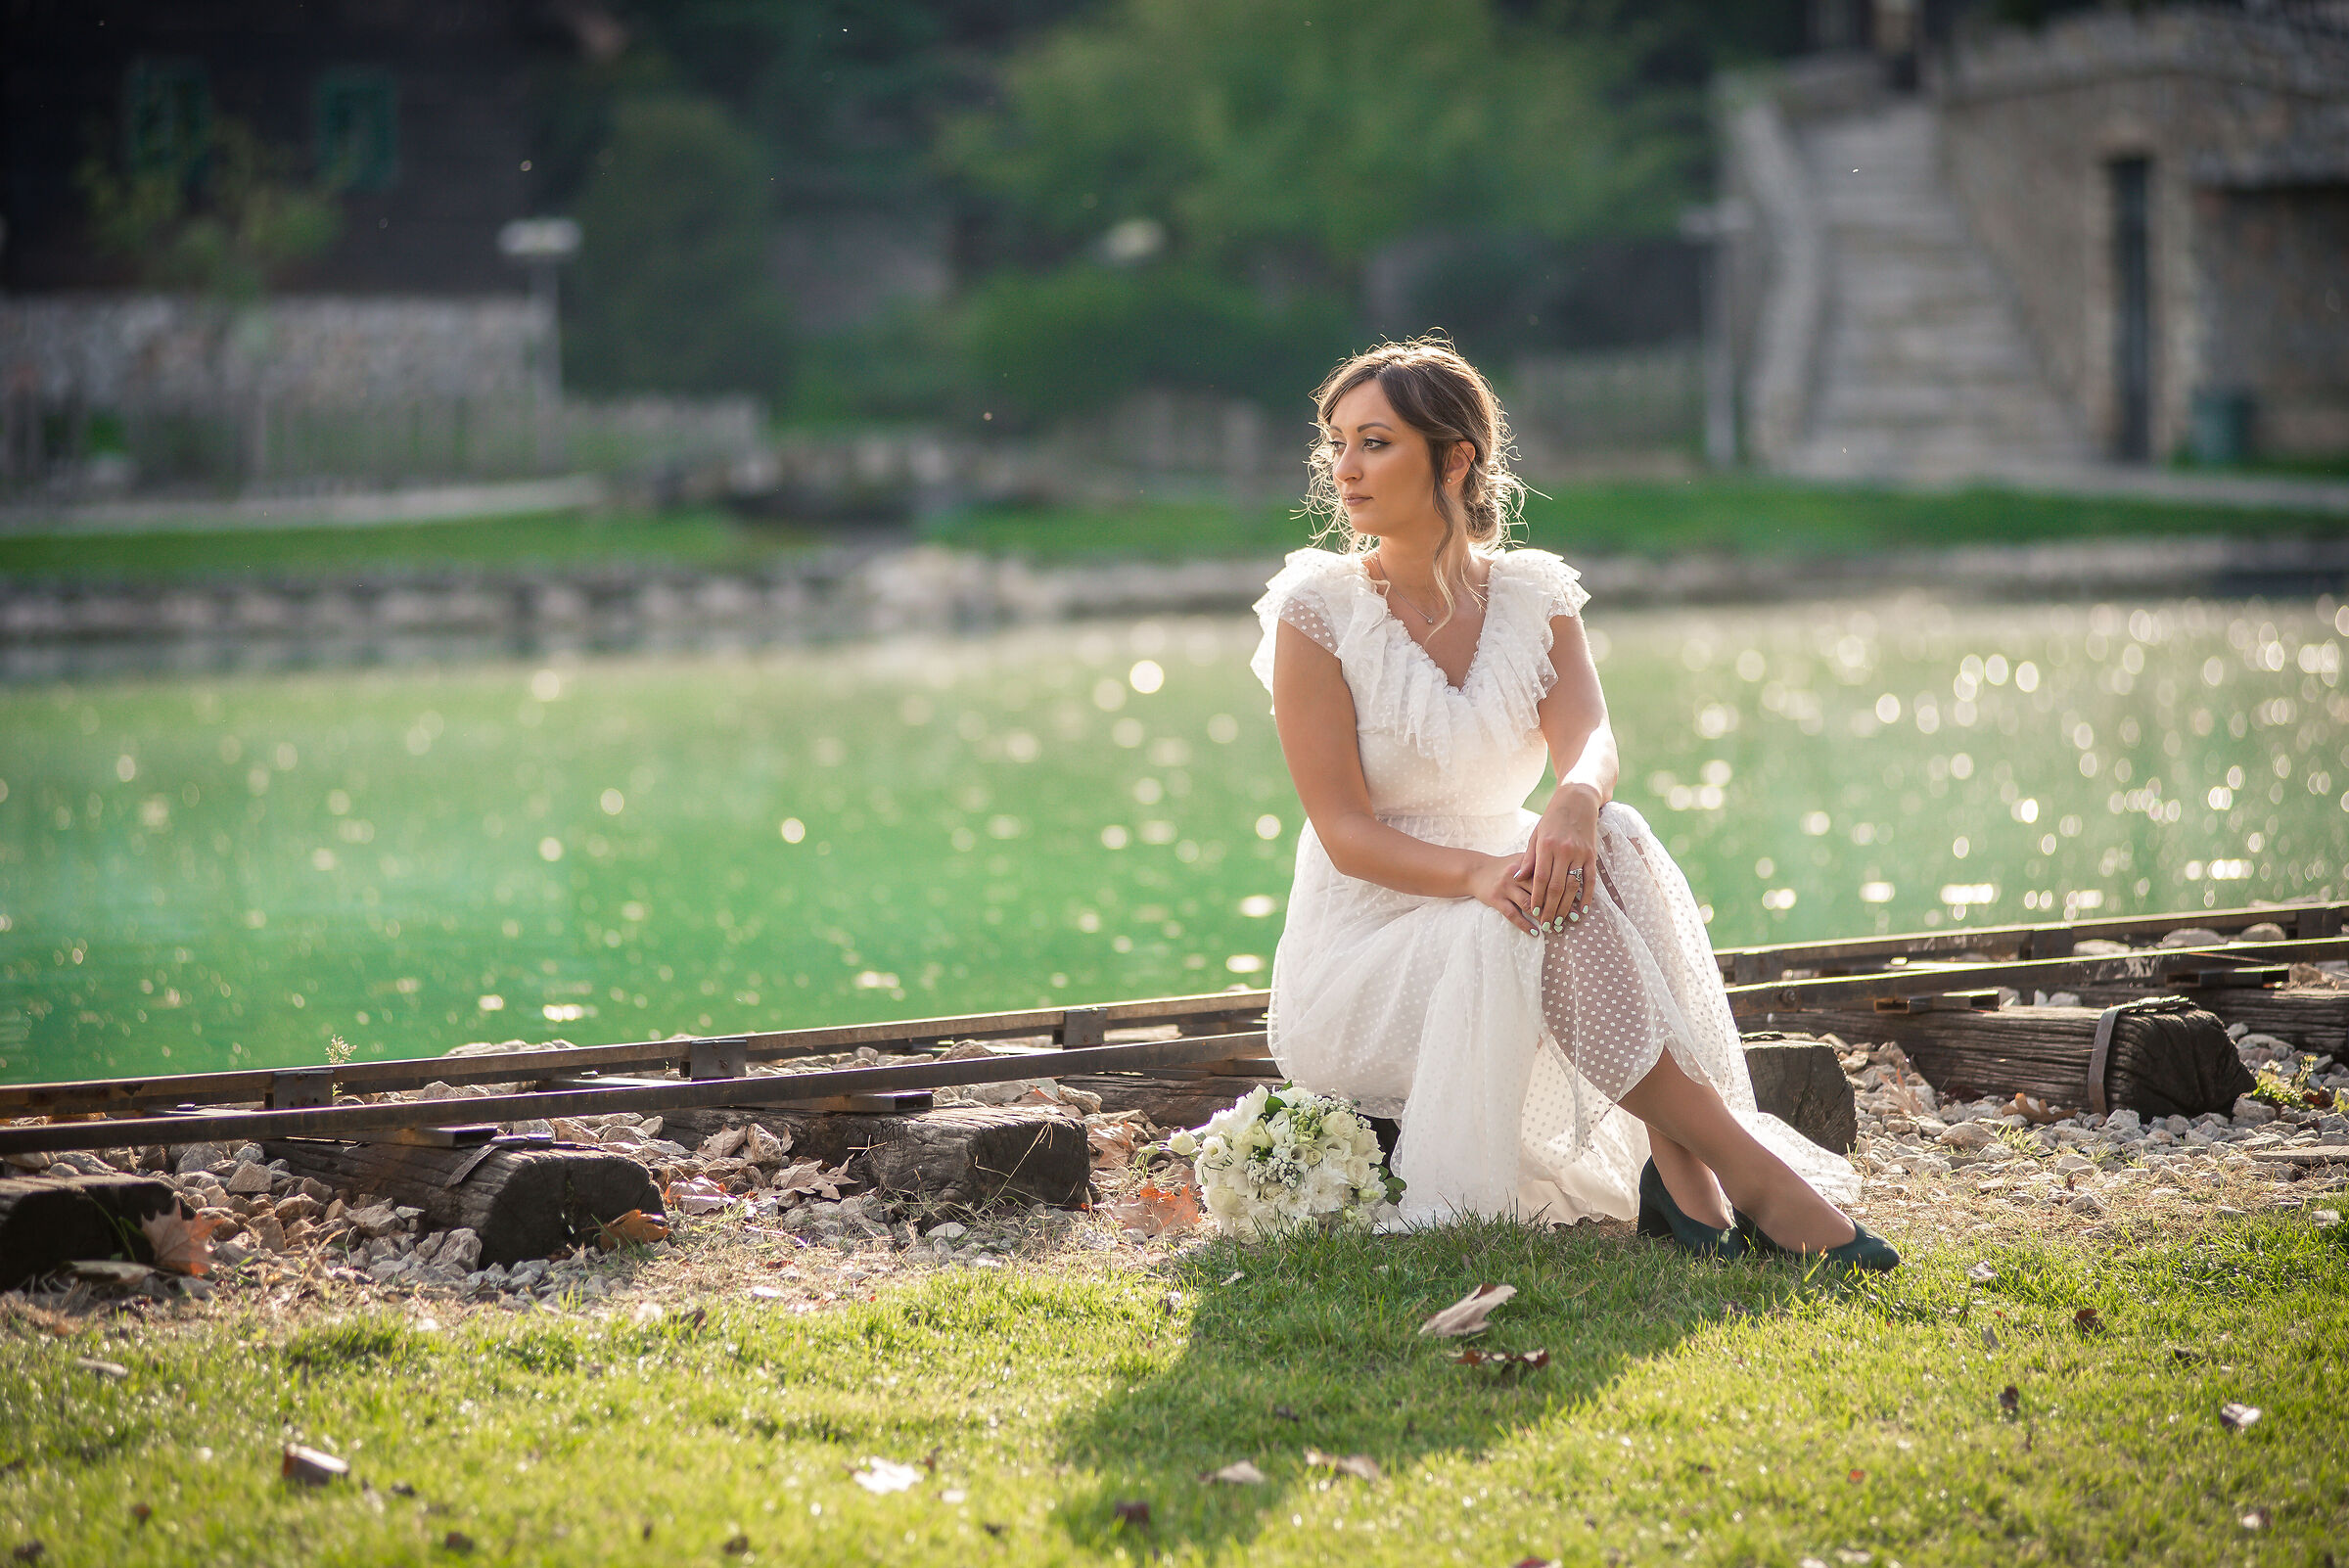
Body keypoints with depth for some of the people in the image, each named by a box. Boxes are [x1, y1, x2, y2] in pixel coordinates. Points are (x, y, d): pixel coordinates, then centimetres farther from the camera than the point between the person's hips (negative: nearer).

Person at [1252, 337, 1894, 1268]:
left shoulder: (1534, 596, 5)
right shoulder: (1316, 611, -6)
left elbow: (1590, 741, -14)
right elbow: (1345, 832, -13)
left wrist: (1575, 802, -39)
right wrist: (1477, 873, -32)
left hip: (1500, 935, 3)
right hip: (1365, 958, -3)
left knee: (1604, 843, -28)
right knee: (1531, 917, -33)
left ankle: (1675, 1162, -34)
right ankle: (1744, 1168, -33)